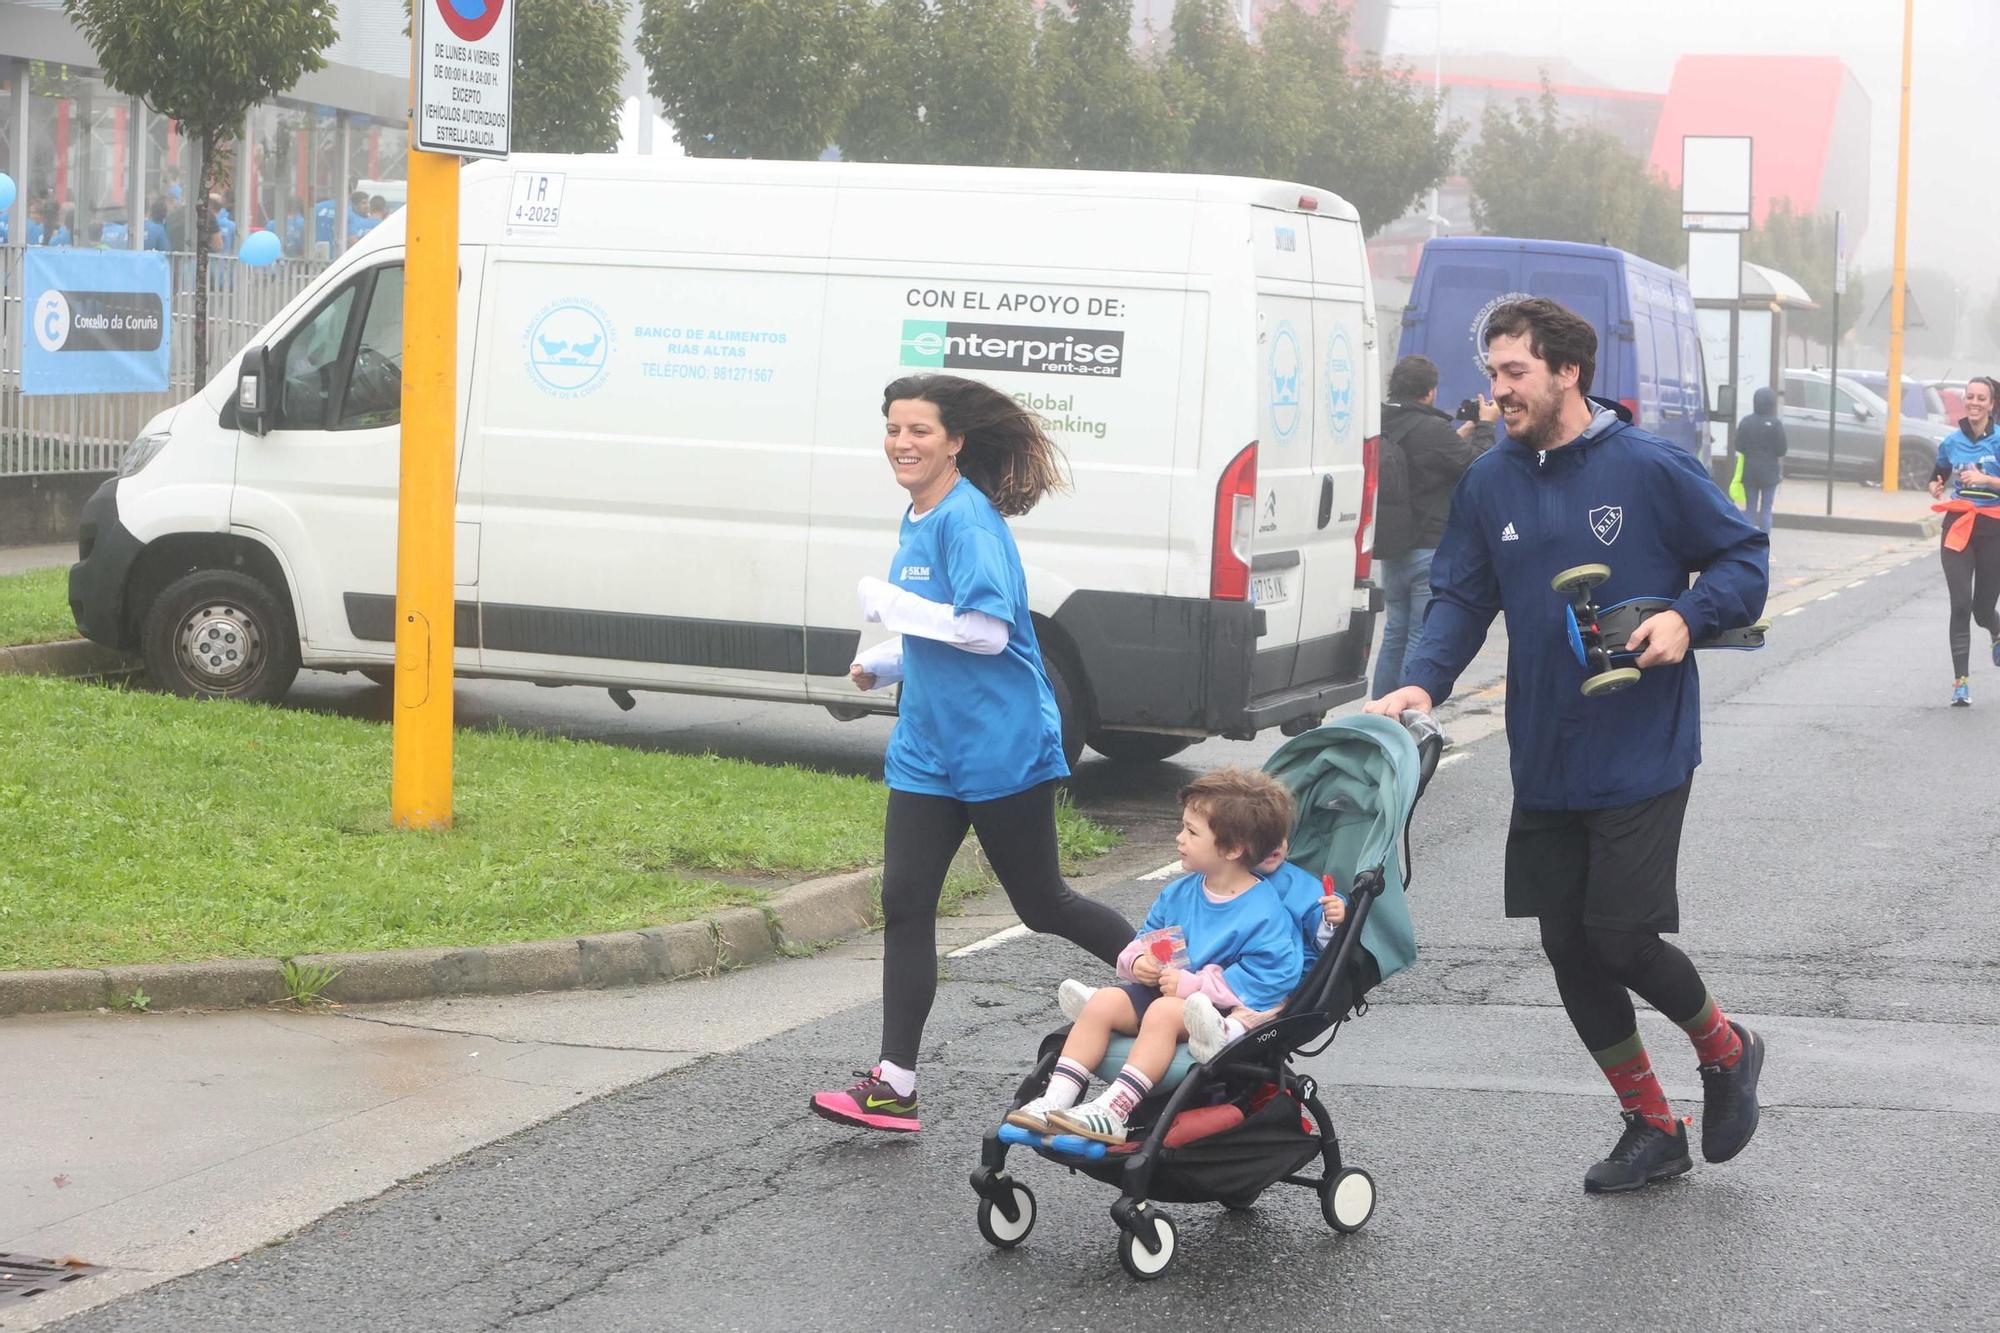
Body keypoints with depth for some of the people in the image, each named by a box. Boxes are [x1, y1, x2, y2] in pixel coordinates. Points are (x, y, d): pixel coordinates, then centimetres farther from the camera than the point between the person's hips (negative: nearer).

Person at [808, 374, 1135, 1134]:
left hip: (1002, 749, -8)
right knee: (904, 904, 1)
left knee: (1042, 905, 6)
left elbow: (988, 630, -25)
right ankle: (894, 1086, 2)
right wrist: (885, 665, 9)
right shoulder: (918, 520, 11)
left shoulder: (967, 519, -17)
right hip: (928, 750, 8)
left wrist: (892, 605, -20)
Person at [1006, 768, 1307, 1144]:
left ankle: (1115, 1109, -40)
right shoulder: (1180, 893, 9)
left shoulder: (1265, 912, -14)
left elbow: (1269, 975, -21)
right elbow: (1147, 937, 21)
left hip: (1226, 1009, -7)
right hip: (1162, 988, 7)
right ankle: (1058, 1097, -19)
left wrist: (1193, 984, -22)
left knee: (1164, 1012, -34)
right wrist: (1138, 961, -5)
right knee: (1103, 1002, -14)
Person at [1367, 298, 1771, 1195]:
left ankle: (1725, 1050, 22)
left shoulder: (1651, 468, -9)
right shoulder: (1489, 484, 4)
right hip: (1544, 763, 5)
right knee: (1569, 950, 7)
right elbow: (1461, 599, 5)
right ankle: (1651, 1128, 23)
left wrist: (1686, 617, -19)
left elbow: (1745, 558, -1)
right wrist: (1422, 682, -12)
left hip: (1642, 759, -5)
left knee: (1621, 937, -10)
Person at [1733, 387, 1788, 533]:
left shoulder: (1745, 422, 0)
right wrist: (1780, 471, 5)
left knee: (1750, 509, 9)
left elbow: (1739, 447, 3)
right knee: (1766, 510, 2)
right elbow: (1780, 451, -8)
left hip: (1749, 471, 3)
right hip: (1769, 472, -3)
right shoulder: (1775, 424, -9)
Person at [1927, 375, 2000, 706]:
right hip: (1957, 528, 2)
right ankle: (1961, 682, -5)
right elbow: (1939, 476, 23)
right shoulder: (1951, 442, 6)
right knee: (1960, 606, -8)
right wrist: (1936, 489, 3)